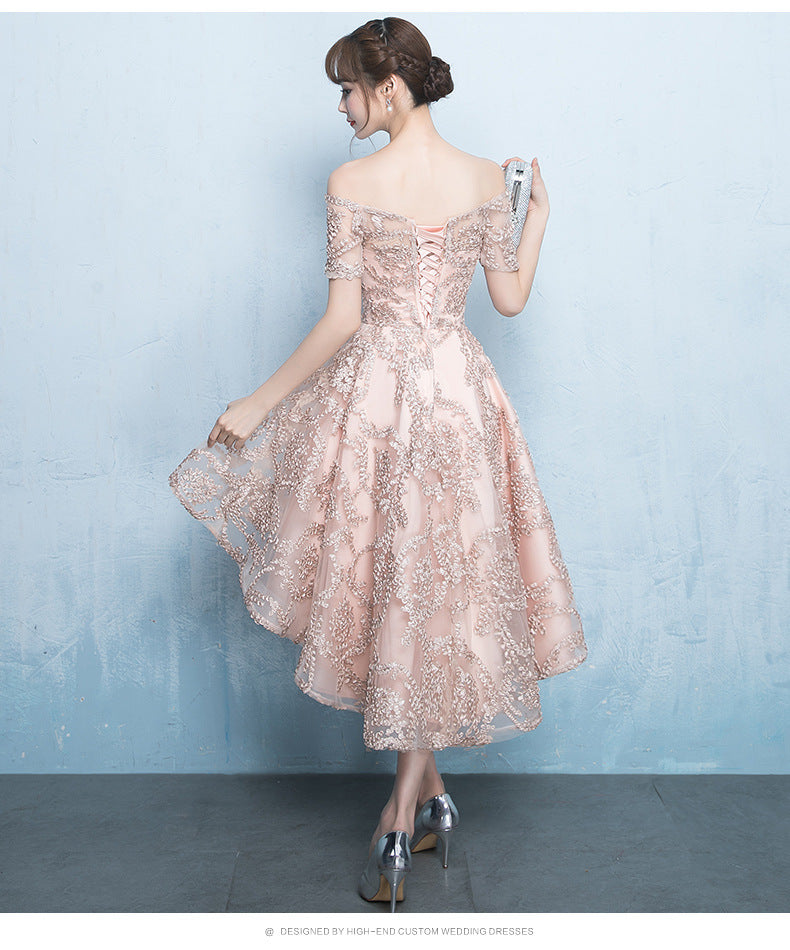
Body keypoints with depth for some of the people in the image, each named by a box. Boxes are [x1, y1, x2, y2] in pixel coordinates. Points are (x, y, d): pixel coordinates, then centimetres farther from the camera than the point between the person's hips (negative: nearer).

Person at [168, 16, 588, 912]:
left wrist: (259, 404, -3)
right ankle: (415, 802, 22)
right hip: (460, 393, 4)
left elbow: (341, 322, -12)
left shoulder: (350, 183, -9)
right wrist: (539, 214, 24)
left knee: (387, 582, 12)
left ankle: (419, 797, 23)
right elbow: (511, 299, 7)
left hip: (373, 394, -3)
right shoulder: (486, 178, 2)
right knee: (437, 594, 11)